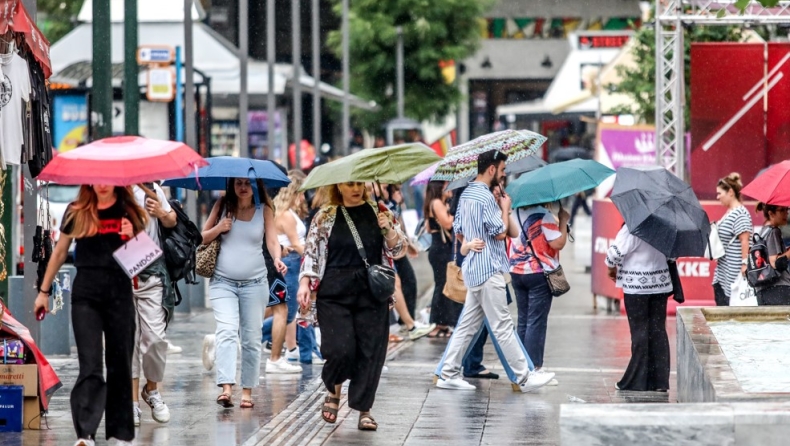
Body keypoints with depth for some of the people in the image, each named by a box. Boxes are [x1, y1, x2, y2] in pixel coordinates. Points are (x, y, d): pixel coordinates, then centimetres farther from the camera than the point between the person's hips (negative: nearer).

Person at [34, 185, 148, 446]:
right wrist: (44, 291, 15)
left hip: (119, 291, 1)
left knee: (120, 365, 6)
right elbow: (60, 252, 14)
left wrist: (131, 238, -11)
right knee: (90, 365, -10)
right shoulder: (77, 212, 5)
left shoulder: (129, 212, 6)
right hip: (85, 293, -1)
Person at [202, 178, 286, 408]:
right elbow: (202, 238, 10)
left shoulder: (264, 210, 3)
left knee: (251, 338, 5)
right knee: (226, 331, -18)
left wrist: (277, 258, -28)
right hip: (223, 283, -1)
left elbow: (272, 240, -7)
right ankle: (226, 387, -28)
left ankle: (247, 390, 13)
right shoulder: (223, 206, 4)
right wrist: (219, 228, -10)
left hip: (254, 283, 1)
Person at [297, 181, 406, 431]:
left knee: (371, 352, -2)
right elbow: (311, 251, 7)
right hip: (335, 294, -2)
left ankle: (364, 409, 9)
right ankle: (334, 391, 19)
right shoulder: (325, 217, 6)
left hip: (372, 294, 2)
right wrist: (305, 283, -3)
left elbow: (398, 249, 9)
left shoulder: (378, 213, 10)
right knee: (341, 350, -11)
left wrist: (388, 229, -10)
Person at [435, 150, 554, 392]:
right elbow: (500, 233, -15)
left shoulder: (466, 194, 14)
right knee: (503, 326, -7)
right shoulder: (485, 197, -16)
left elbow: (458, 230, 20)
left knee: (468, 324, 12)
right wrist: (505, 208, -3)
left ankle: (449, 374, 12)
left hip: (473, 269, 9)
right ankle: (524, 377, -4)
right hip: (488, 270, -9)